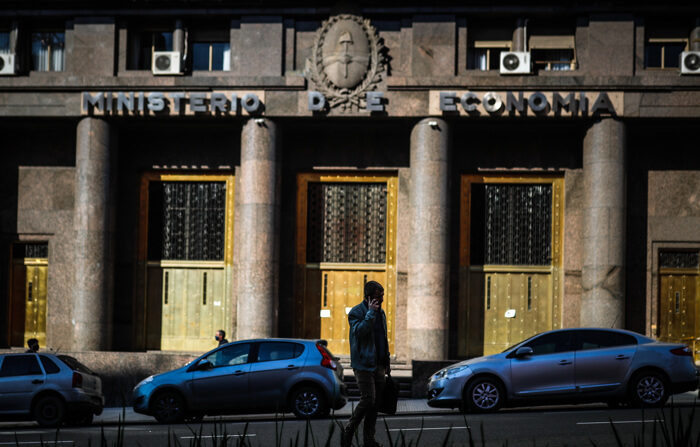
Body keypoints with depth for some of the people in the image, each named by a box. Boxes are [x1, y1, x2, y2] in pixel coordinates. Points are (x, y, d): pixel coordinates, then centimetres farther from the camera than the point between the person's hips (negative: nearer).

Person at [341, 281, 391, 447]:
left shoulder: (381, 312, 16)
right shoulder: (356, 312, -7)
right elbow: (359, 330, -26)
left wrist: (387, 361, 20)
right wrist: (371, 313, -22)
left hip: (379, 365, 7)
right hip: (363, 364, -7)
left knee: (375, 402, 6)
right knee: (368, 399, -13)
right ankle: (348, 431, 3)